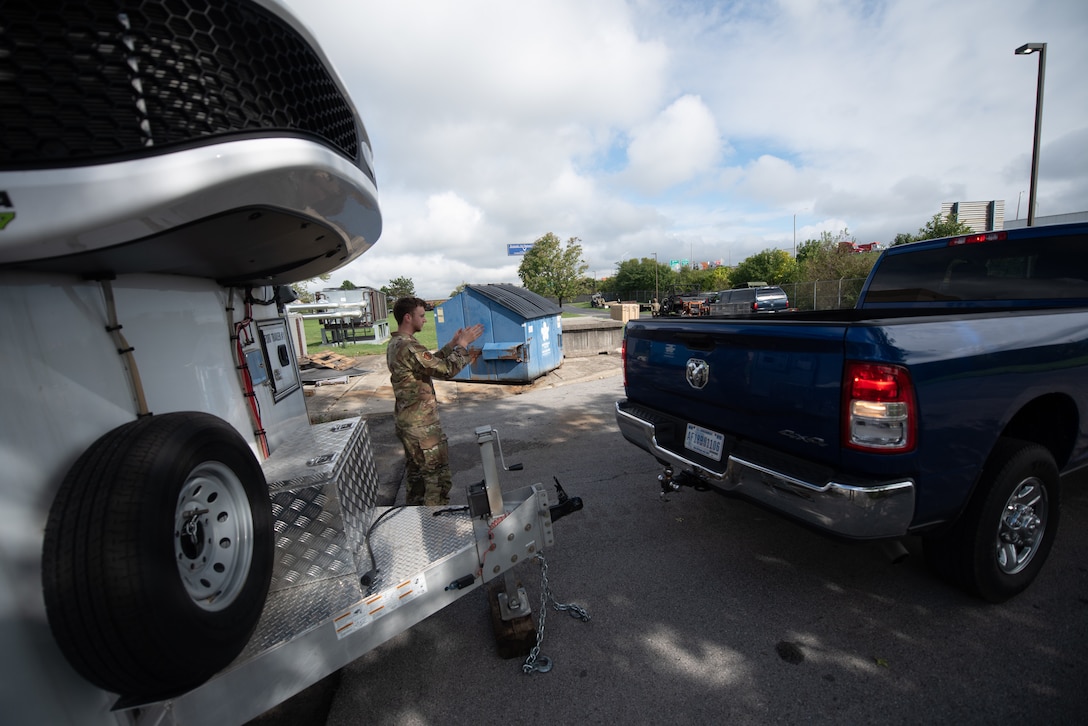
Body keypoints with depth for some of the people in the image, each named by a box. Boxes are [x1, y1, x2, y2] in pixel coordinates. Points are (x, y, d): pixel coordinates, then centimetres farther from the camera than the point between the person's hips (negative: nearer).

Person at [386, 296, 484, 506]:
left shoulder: (395, 344, 10)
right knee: (438, 476, 0)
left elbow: (431, 363, 17)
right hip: (422, 425, -10)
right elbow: (447, 370, -25)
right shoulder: (409, 347, -23)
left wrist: (452, 345, 12)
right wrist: (463, 344, -14)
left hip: (407, 421, 10)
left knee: (417, 472, 22)